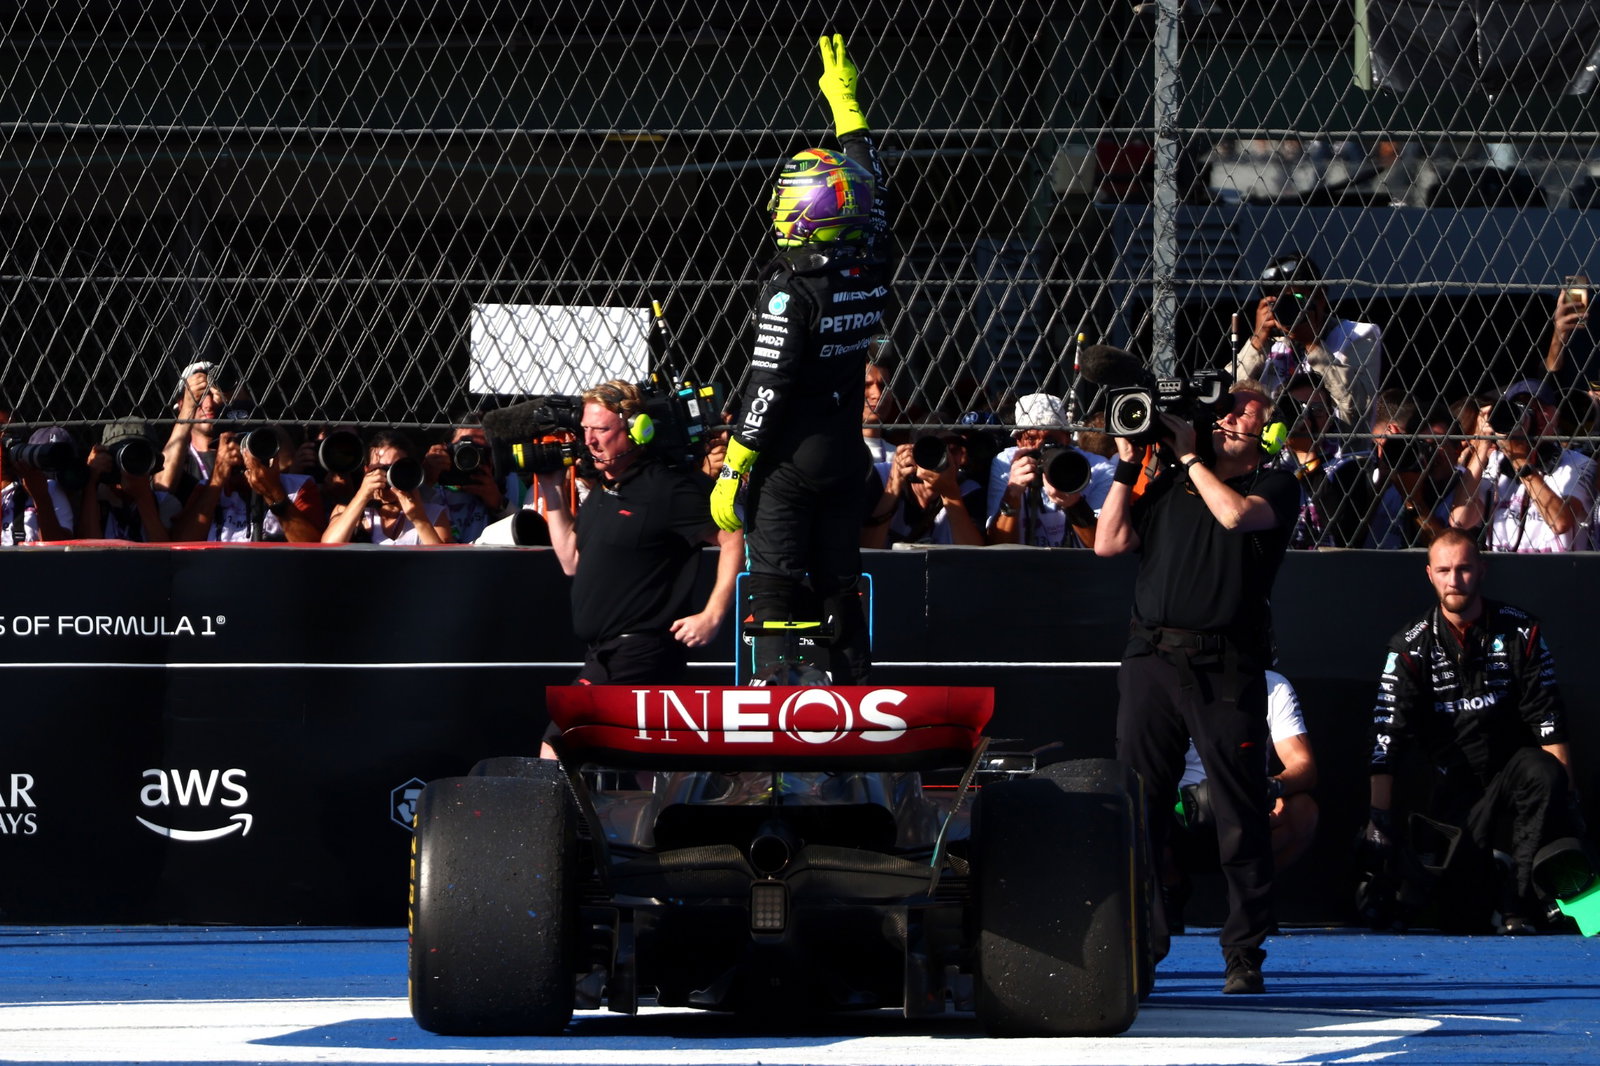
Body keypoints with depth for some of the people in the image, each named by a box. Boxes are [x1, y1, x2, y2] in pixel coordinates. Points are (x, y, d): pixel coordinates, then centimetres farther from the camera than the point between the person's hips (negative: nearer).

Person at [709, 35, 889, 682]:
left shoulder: (791, 291, -17)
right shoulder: (869, 276, 1)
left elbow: (767, 391, -18)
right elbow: (872, 190, 18)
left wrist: (730, 475, -12)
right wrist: (846, 102, 29)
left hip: (788, 461, -6)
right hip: (846, 459, 6)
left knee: (777, 599, -3)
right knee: (840, 593, 12)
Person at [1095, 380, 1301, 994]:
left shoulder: (1275, 488, 7)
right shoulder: (1165, 484, 18)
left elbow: (1235, 513, -13)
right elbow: (1109, 543, 11)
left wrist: (1190, 455, -2)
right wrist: (1128, 467, 7)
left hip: (1225, 667, -3)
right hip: (1152, 660, 4)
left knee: (1239, 817, -3)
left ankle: (1245, 954, 3)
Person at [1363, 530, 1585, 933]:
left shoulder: (1520, 632, 1)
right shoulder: (1412, 646, -2)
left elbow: (1549, 723, -3)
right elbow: (1387, 734, -9)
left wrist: (1567, 800, -12)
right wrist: (1380, 816, -17)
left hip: (1508, 771, 2)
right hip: (1446, 787, -2)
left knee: (1544, 775, -34)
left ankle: (1518, 910, -27)